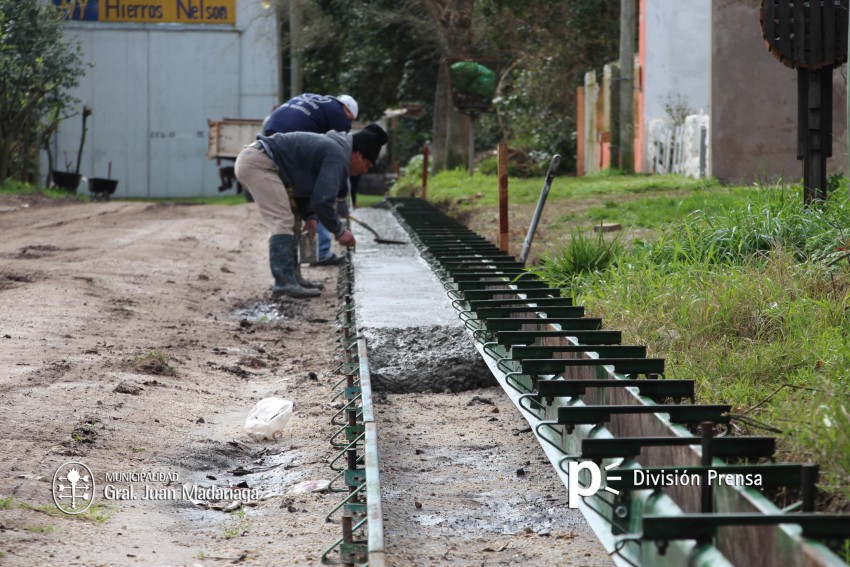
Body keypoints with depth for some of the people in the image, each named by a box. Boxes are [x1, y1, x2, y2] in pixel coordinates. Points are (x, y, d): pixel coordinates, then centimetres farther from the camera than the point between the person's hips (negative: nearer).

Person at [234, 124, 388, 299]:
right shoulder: (338, 158, -14)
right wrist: (339, 231, -7)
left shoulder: (332, 147, 20)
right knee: (282, 222, -14)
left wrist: (309, 216, 13)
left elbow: (301, 184, 28)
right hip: (258, 163, -11)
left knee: (282, 222, 15)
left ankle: (284, 281, 14)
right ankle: (286, 282, -20)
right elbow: (322, 201, -21)